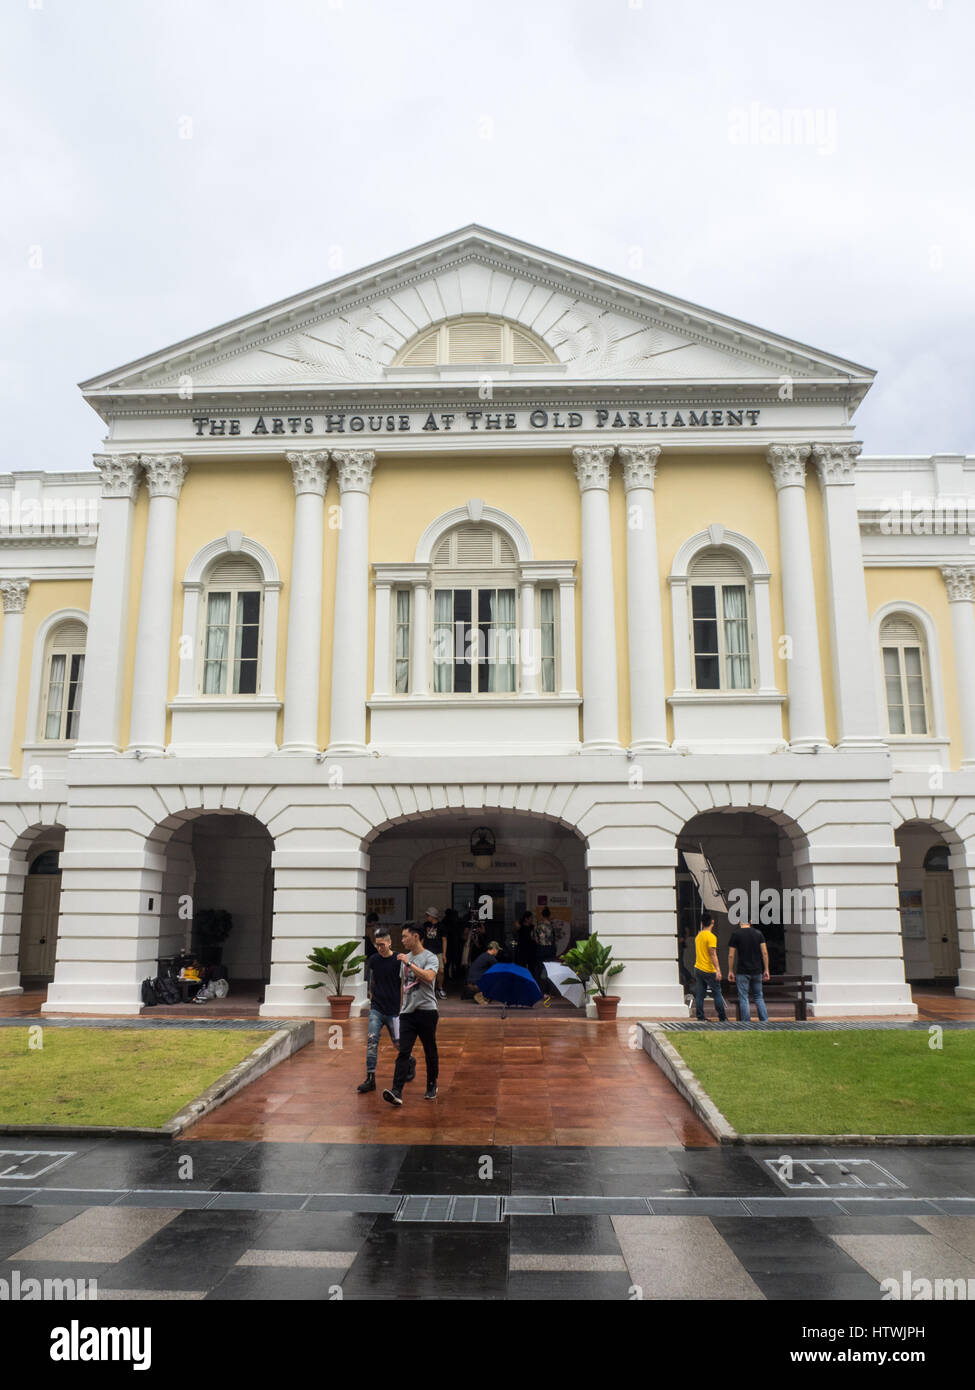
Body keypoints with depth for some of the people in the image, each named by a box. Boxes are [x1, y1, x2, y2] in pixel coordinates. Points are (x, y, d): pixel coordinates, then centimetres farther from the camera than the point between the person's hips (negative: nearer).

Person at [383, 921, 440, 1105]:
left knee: (430, 1052, 8)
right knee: (403, 1052, -7)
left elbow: (429, 977, -26)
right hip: (407, 1012, 5)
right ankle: (396, 1092, -15)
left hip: (426, 1011, -5)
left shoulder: (430, 957, -7)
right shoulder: (405, 957, 15)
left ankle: (431, 1086, 25)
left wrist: (409, 963, -21)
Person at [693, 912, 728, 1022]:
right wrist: (718, 970, -18)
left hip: (698, 969, 7)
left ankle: (700, 1018, 5)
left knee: (699, 995, 5)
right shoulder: (711, 937, -13)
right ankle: (723, 1018, 8)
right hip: (709, 971, -7)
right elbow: (713, 955, -18)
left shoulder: (698, 936, 10)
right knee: (717, 993, 4)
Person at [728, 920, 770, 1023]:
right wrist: (766, 970, 5)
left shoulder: (736, 934, -5)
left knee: (743, 998, 4)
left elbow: (731, 955, -5)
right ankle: (764, 1020, 9)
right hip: (757, 971, 3)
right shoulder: (758, 933, 3)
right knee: (759, 997, 14)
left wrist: (730, 971, 3)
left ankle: (746, 1022, 2)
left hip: (743, 972, -3)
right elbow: (765, 953, 0)